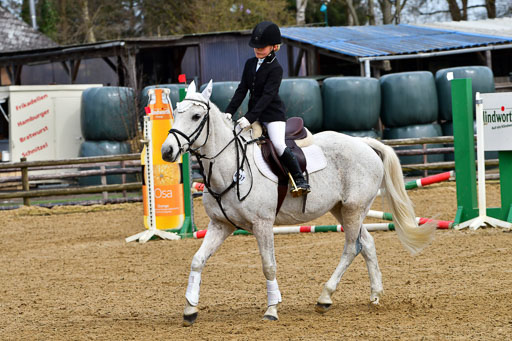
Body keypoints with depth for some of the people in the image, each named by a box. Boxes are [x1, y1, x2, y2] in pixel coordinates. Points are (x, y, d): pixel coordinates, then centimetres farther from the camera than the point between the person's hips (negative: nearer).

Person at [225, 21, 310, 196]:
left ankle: (300, 180, -19)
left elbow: (267, 96, -21)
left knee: (278, 145, -23)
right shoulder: (250, 64, 8)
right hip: (255, 114, 7)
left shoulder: (275, 68, -13)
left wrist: (249, 118, -28)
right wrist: (229, 112, -1)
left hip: (273, 114, -7)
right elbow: (242, 90, 9)